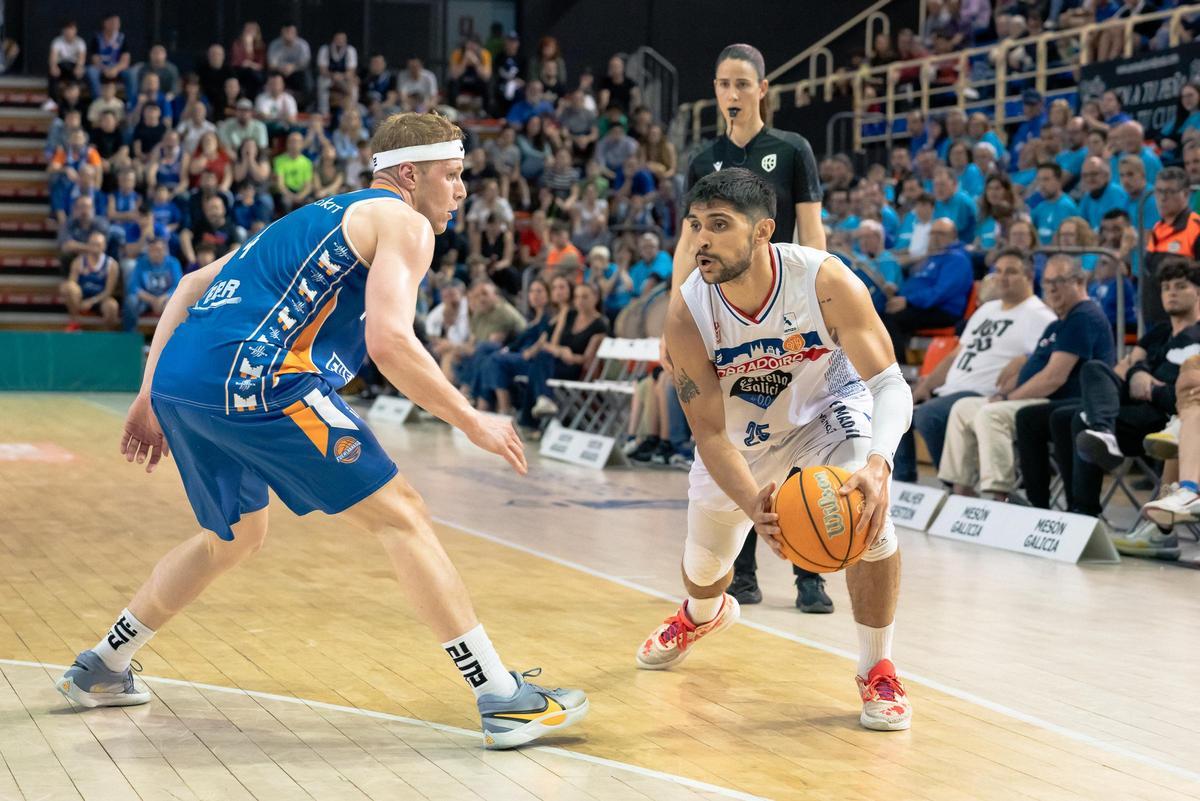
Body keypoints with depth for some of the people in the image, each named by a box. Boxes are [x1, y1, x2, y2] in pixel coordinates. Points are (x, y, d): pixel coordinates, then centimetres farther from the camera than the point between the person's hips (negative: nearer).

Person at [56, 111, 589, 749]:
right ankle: (505, 701, -7)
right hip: (252, 378, -9)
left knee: (236, 535, 30)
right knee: (399, 516, -4)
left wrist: (151, 397, 28)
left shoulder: (318, 217, 30)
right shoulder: (402, 222, 5)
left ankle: (100, 669, 40)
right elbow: (389, 343, -12)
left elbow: (193, 285, 28)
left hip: (180, 381, 9)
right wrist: (474, 424, -3)